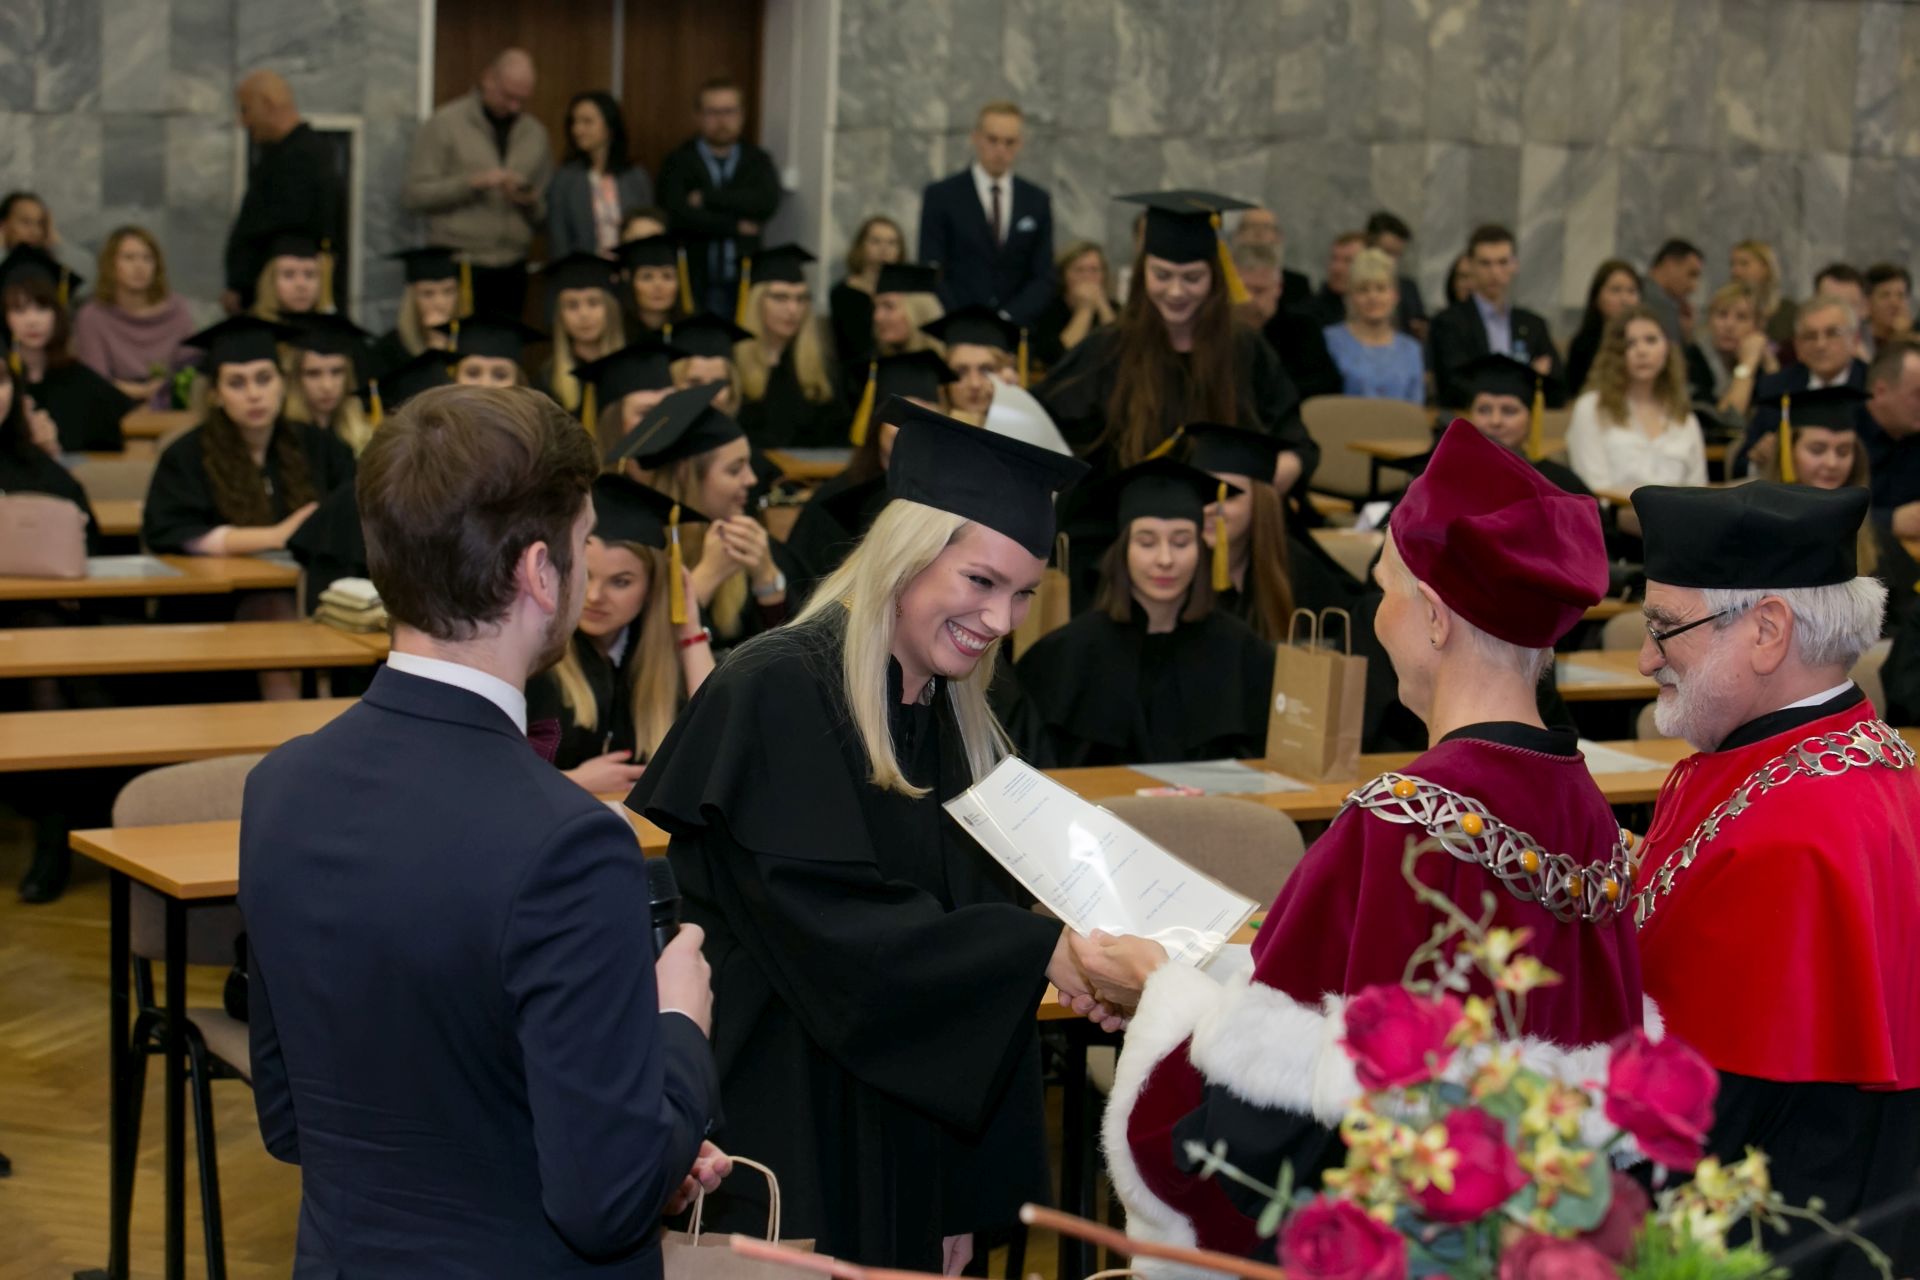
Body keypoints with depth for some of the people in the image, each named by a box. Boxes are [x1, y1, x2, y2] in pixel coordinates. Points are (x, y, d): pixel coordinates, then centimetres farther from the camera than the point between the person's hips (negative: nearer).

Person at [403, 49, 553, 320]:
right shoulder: (446, 123, 0)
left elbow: (542, 215, 17)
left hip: (510, 272, 4)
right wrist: (472, 184, -15)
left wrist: (531, 203, -6)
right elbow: (413, 196, -6)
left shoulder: (535, 133, 14)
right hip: (458, 265, -4)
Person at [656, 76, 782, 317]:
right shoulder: (679, 162, 4)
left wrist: (707, 198, -9)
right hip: (694, 285, -2)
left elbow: (768, 202, -8)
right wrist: (736, 227, -6)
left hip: (743, 283, 2)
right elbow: (678, 214, -11)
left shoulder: (757, 161, 11)